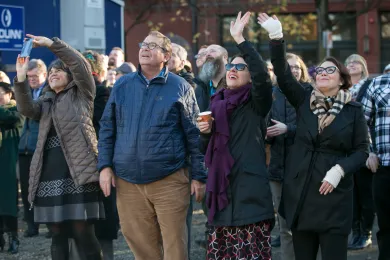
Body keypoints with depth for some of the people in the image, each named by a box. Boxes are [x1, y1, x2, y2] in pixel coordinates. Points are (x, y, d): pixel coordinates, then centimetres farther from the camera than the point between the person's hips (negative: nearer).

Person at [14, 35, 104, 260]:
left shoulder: (81, 95, 10)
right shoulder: (46, 103, 22)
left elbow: (80, 65, -5)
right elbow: (27, 108, 1)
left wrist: (51, 43, -9)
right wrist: (21, 78, -12)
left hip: (77, 172, -5)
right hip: (49, 176, 5)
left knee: (83, 233, -8)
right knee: (57, 235, 6)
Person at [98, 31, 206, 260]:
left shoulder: (180, 88, 2)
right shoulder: (123, 85, 10)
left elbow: (194, 135, 1)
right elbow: (107, 129, 13)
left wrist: (199, 176, -1)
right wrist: (105, 166, 3)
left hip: (169, 181, -3)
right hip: (128, 182, 3)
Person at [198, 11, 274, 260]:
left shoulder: (256, 102, 0)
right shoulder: (217, 102, 16)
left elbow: (263, 74, -23)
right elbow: (207, 149, 21)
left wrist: (239, 38, -22)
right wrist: (205, 131, -1)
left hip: (249, 190, -6)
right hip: (221, 188, 6)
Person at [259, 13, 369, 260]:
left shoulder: (353, 110, 1)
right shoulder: (304, 100, 7)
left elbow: (362, 150, 0)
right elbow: (283, 74, -5)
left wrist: (339, 170, -16)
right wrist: (276, 38, -17)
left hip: (334, 195, -3)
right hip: (300, 193, 3)